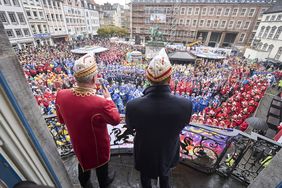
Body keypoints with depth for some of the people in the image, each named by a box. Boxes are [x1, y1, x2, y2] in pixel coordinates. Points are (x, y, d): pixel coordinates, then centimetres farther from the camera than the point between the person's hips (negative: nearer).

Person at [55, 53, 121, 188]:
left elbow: (62, 120, -3)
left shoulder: (61, 95, -23)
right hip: (98, 145, -4)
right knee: (101, 164, 29)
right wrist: (109, 99, -10)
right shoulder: (101, 103, -41)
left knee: (83, 161, 35)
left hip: (78, 142, 5)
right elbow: (116, 120, -20)